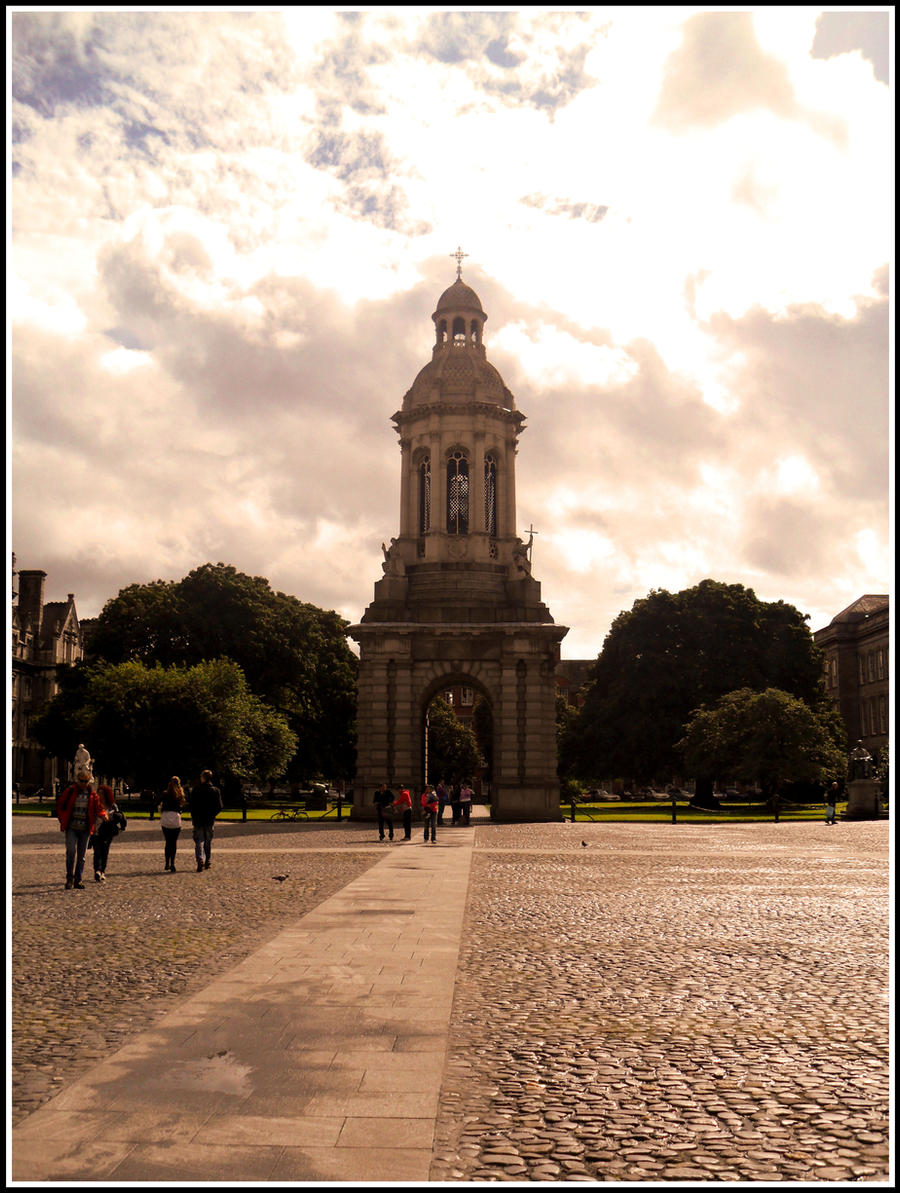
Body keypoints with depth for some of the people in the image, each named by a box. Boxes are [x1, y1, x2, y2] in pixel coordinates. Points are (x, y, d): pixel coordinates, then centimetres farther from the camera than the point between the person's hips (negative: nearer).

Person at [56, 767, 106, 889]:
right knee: (71, 851, -16)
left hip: (85, 829, 2)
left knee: (81, 855, 7)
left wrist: (103, 815, -16)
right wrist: (63, 821, 3)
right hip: (71, 828, -2)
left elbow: (98, 808, 7)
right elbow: (60, 805, 10)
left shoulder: (93, 795, 6)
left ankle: (78, 880, 16)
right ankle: (69, 879, -4)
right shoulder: (70, 791, 0)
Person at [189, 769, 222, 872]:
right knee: (208, 842, 14)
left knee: (199, 842, 0)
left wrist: (193, 817, 6)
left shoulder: (196, 790, -7)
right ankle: (208, 862, 17)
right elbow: (219, 807, -2)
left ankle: (200, 860, -20)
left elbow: (192, 806, -6)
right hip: (210, 821, 2)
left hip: (198, 820, -2)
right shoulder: (216, 791, -2)